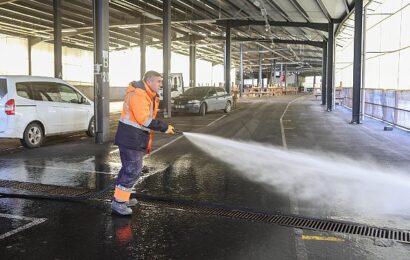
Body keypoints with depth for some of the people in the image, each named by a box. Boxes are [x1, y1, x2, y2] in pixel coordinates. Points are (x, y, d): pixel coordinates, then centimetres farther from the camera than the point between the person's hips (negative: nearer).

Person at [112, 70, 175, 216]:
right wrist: (164, 127, -21)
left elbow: (149, 116, 14)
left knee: (129, 168, 18)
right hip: (131, 138, -11)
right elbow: (144, 119, -25)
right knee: (133, 170, -8)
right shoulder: (138, 94, -19)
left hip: (136, 138, 11)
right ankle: (118, 202, -1)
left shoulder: (147, 94, 15)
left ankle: (122, 198, 30)